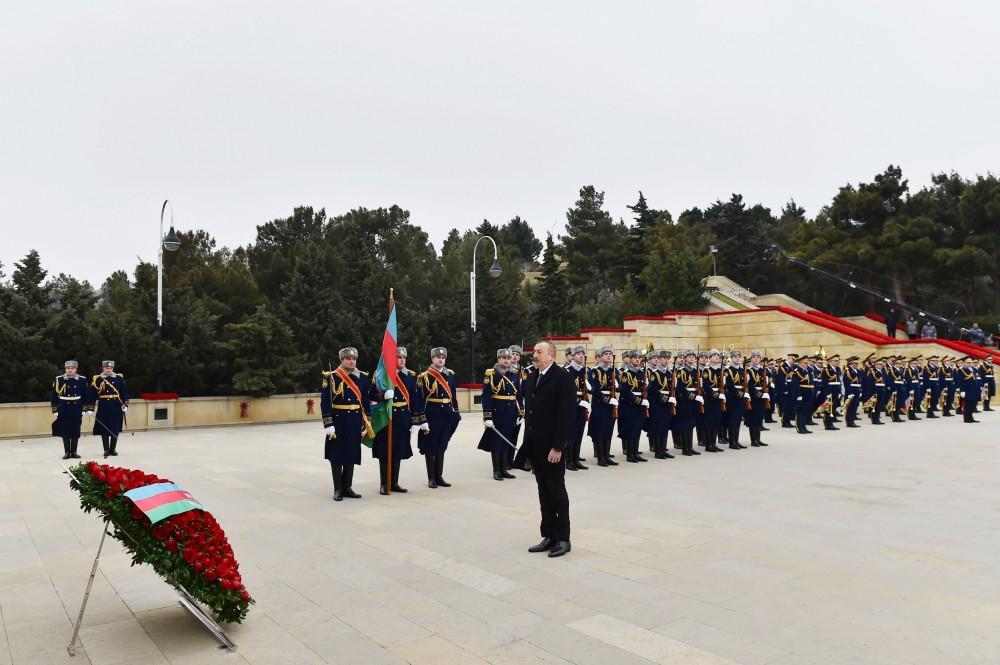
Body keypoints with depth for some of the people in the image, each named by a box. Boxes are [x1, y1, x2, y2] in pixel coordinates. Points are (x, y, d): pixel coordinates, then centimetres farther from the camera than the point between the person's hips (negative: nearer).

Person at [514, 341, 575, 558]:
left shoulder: (563, 377, -12)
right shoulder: (532, 378, 12)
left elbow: (567, 414, -16)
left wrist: (558, 446, -19)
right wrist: (528, 442, 10)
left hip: (552, 446, -7)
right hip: (535, 445, 7)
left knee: (556, 491, 2)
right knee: (544, 492, 12)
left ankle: (563, 538, 14)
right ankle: (549, 536, 20)